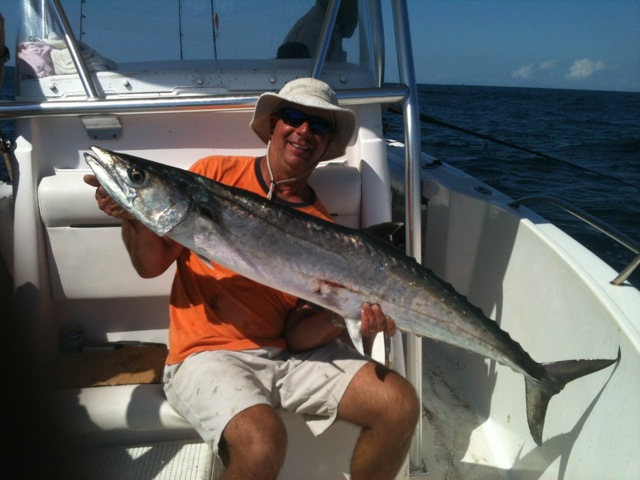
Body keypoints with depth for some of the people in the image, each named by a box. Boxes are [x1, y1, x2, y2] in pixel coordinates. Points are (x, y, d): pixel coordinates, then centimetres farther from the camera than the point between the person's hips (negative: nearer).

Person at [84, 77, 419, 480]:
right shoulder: (214, 173, -1)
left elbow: (296, 335, -3)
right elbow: (152, 266, 0)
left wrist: (341, 316, -22)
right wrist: (134, 217, -19)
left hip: (289, 352, 3)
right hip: (209, 352, -3)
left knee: (401, 405, -12)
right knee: (261, 441, -32)